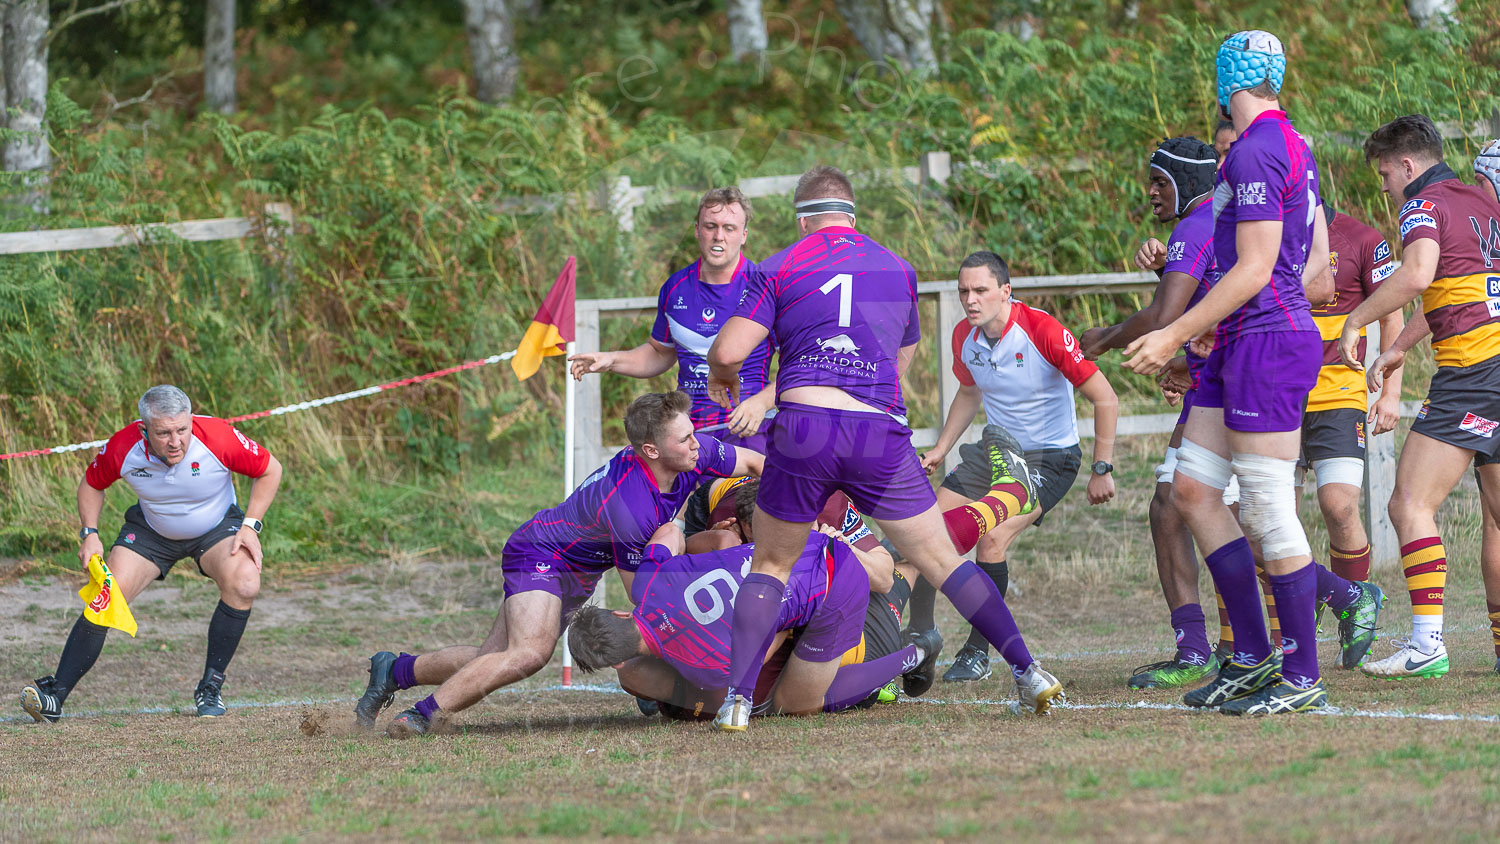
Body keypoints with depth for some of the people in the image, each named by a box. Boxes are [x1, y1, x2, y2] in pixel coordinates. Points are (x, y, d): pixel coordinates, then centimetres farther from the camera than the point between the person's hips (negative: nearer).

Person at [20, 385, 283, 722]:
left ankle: (210, 688, -13)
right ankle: (54, 697, -8)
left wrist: (250, 526, -18)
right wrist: (89, 533, -15)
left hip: (215, 528, -1)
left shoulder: (219, 438, -31)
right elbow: (91, 484, -2)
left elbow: (270, 469, -12)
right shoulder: (122, 448, -26)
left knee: (244, 585, -29)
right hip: (150, 530, 1)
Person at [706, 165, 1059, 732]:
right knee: (940, 560, 12)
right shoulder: (898, 270, 18)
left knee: (770, 567, 13)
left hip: (802, 430, -2)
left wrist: (721, 375, 22)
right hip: (881, 431, 2)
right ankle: (1027, 671, 7)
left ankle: (737, 700, 0)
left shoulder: (780, 269, 7)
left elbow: (729, 350, -1)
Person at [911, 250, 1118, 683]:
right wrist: (939, 450, 12)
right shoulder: (965, 337, -4)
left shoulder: (1043, 332, -24)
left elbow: (1105, 398, -19)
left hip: (1049, 456, -7)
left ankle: (978, 652, -10)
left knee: (992, 540, -24)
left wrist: (1102, 470, -19)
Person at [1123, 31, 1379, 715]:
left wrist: (1177, 335, -15)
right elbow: (1316, 259, 22)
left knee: (1268, 511, -7)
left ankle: (1302, 678, -3)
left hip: (1267, 347, -10)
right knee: (1192, 492, 9)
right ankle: (1252, 657, 10)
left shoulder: (1256, 152, -15)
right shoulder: (1293, 147, 16)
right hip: (1238, 350, 10)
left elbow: (1253, 271, -18)